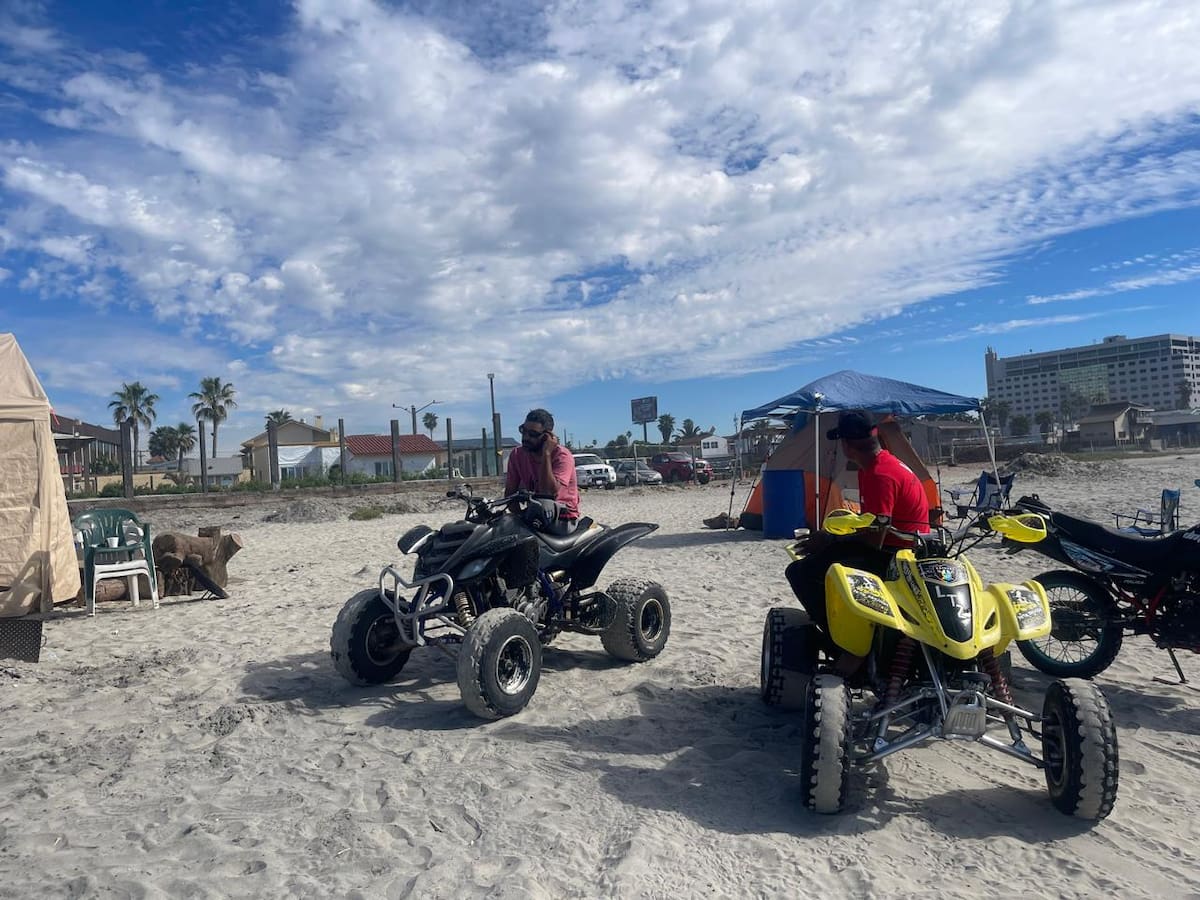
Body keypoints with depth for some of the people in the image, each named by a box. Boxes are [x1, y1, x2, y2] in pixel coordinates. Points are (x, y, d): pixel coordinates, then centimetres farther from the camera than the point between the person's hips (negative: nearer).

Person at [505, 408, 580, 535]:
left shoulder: (562, 456, -15)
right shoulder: (517, 454, 1)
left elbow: (550, 493, -28)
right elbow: (510, 492, 1)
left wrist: (546, 454, -26)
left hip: (562, 519, -4)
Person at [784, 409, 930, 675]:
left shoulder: (880, 475, -21)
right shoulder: (875, 465, 11)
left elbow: (873, 540, -23)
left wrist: (830, 541, -8)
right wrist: (829, 537, 9)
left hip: (893, 557, -11)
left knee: (801, 573, -23)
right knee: (810, 561, 17)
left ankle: (849, 648, -16)